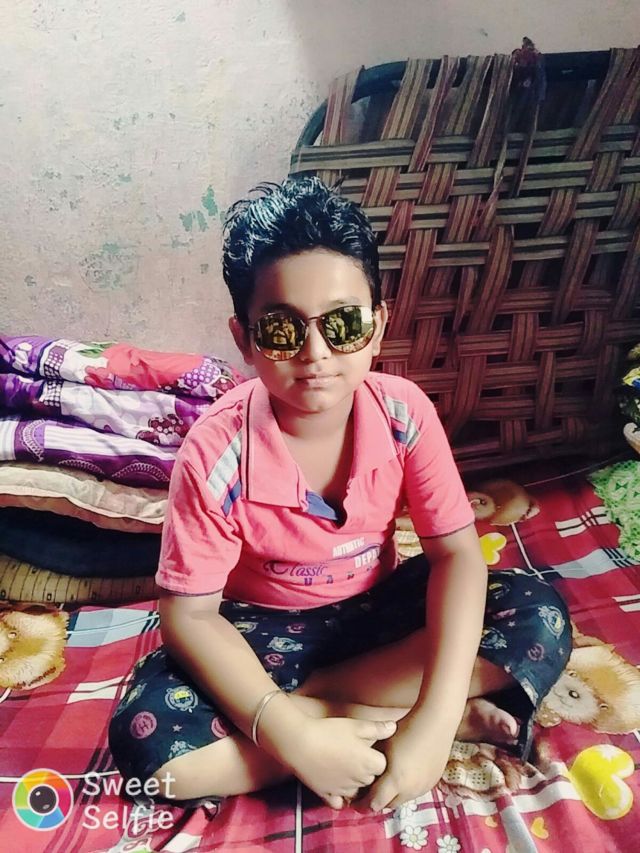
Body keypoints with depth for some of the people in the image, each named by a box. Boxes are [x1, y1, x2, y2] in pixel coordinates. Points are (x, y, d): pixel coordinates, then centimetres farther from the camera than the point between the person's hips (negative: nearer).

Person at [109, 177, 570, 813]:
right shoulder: (216, 452, -25)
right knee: (145, 734, -28)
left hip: (377, 606, 2)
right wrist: (293, 737, -30)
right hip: (263, 629, -1)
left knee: (539, 617, -19)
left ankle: (306, 695, -16)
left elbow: (457, 552, -18)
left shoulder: (403, 411, -19)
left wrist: (435, 717, -29)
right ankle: (372, 717, -15)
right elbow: (189, 616, -20)